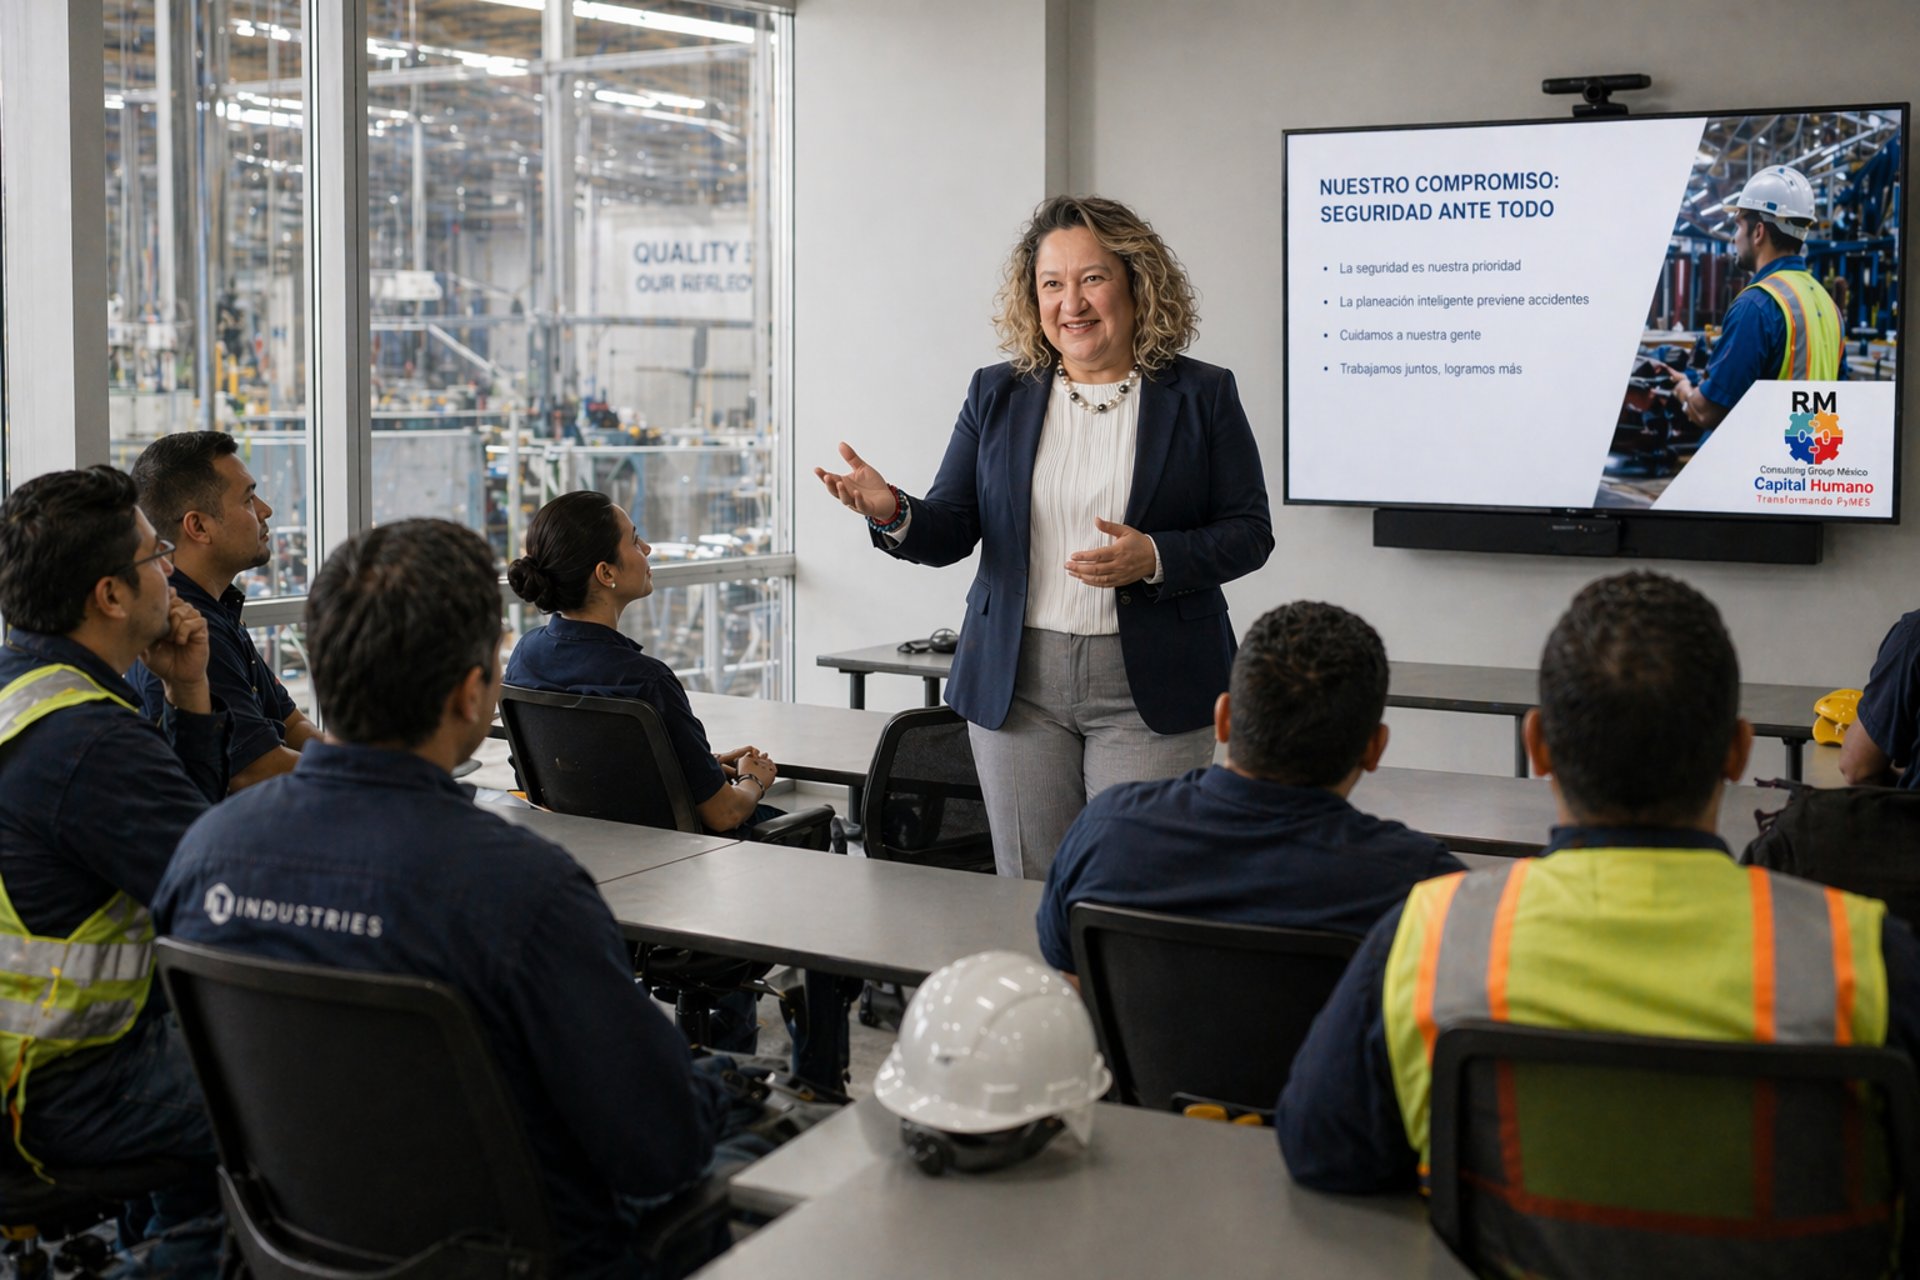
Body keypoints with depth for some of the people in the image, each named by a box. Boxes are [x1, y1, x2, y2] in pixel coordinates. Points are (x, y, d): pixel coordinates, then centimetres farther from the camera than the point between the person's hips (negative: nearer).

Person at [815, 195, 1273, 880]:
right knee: (1028, 893, 6)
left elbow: (1250, 532, 1)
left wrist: (1155, 559, -17)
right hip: (1017, 685, 2)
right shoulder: (996, 394, 9)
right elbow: (949, 531, 6)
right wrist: (893, 513, -16)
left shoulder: (1203, 396, 3)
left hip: (1149, 693, -2)